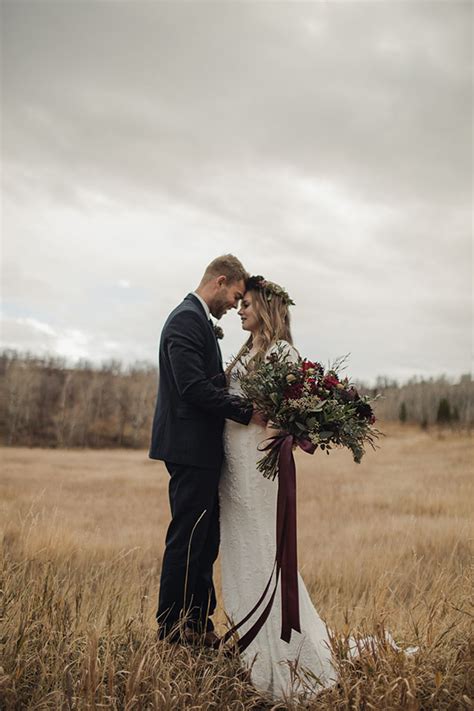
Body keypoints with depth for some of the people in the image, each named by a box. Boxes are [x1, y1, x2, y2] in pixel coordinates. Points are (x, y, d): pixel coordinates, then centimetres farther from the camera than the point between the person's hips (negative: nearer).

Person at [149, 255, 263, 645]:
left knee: (205, 541, 15)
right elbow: (194, 387, -23)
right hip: (191, 448, -10)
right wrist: (249, 411, -19)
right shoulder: (187, 319, -14)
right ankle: (172, 631, 12)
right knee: (187, 540, -1)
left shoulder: (198, 319, 18)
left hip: (204, 451, 10)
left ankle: (198, 625, 26)